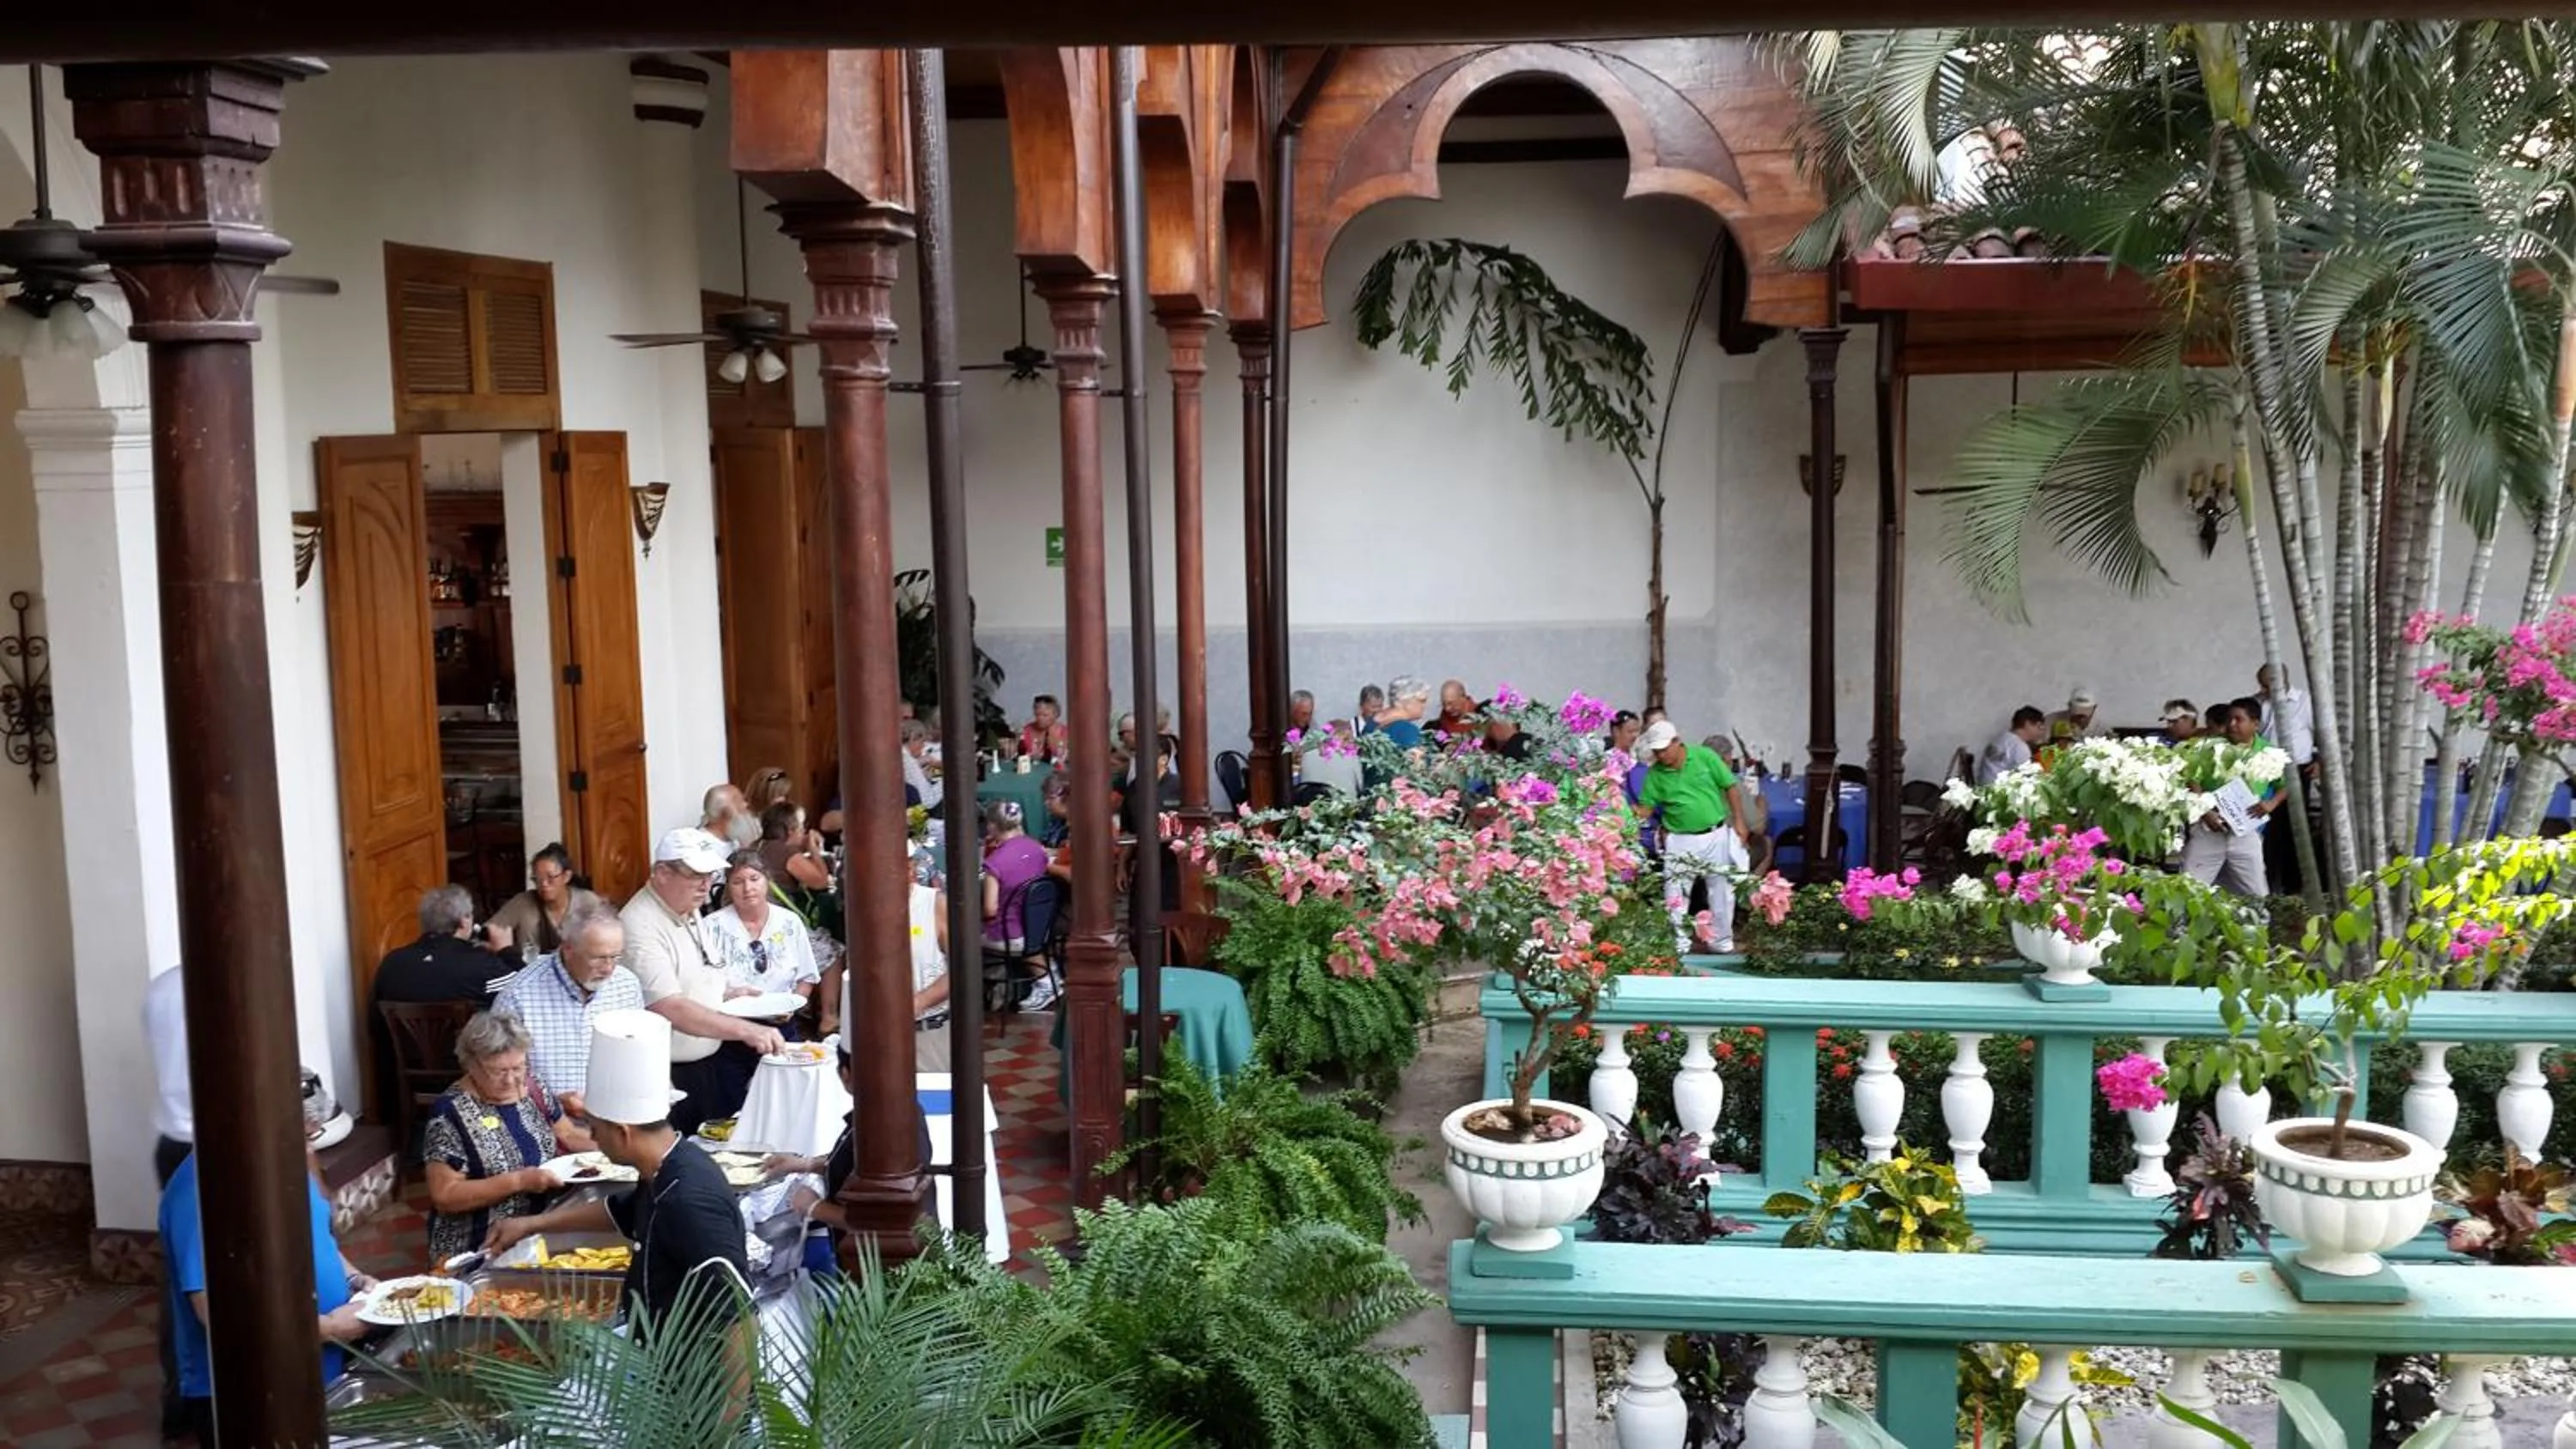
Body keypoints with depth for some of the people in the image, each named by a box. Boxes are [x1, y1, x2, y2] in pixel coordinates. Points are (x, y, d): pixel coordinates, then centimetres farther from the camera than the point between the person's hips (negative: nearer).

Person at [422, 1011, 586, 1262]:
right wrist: (518, 1181, -21)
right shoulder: (451, 1113, -12)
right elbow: (444, 1197, -15)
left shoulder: (532, 1089, 5)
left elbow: (568, 1136, 18)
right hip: (476, 1252, -5)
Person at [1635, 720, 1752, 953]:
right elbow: (1645, 807, 0)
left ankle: (1722, 941, 26)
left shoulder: (1705, 756, -7)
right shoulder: (1655, 774, -5)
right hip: (1681, 841, 0)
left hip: (1716, 836, 0)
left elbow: (1731, 788, -1)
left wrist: (1739, 822, -4)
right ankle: (1679, 943, 13)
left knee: (1721, 891, 11)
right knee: (1676, 895, 1)